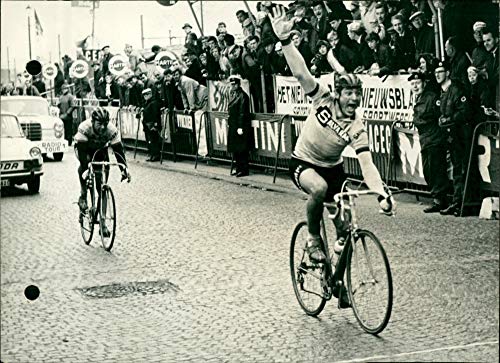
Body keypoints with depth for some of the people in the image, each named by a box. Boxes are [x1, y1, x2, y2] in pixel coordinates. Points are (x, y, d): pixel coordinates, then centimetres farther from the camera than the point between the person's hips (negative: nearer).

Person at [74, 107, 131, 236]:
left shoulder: (112, 130, -31)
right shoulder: (84, 128, -36)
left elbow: (118, 150, -31)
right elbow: (82, 150, -40)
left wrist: (124, 169, -41)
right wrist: (86, 165, -54)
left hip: (100, 149, 1)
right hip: (84, 147, -1)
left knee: (103, 187, -8)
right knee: (84, 165, -38)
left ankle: (102, 223, -5)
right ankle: (83, 196, -16)